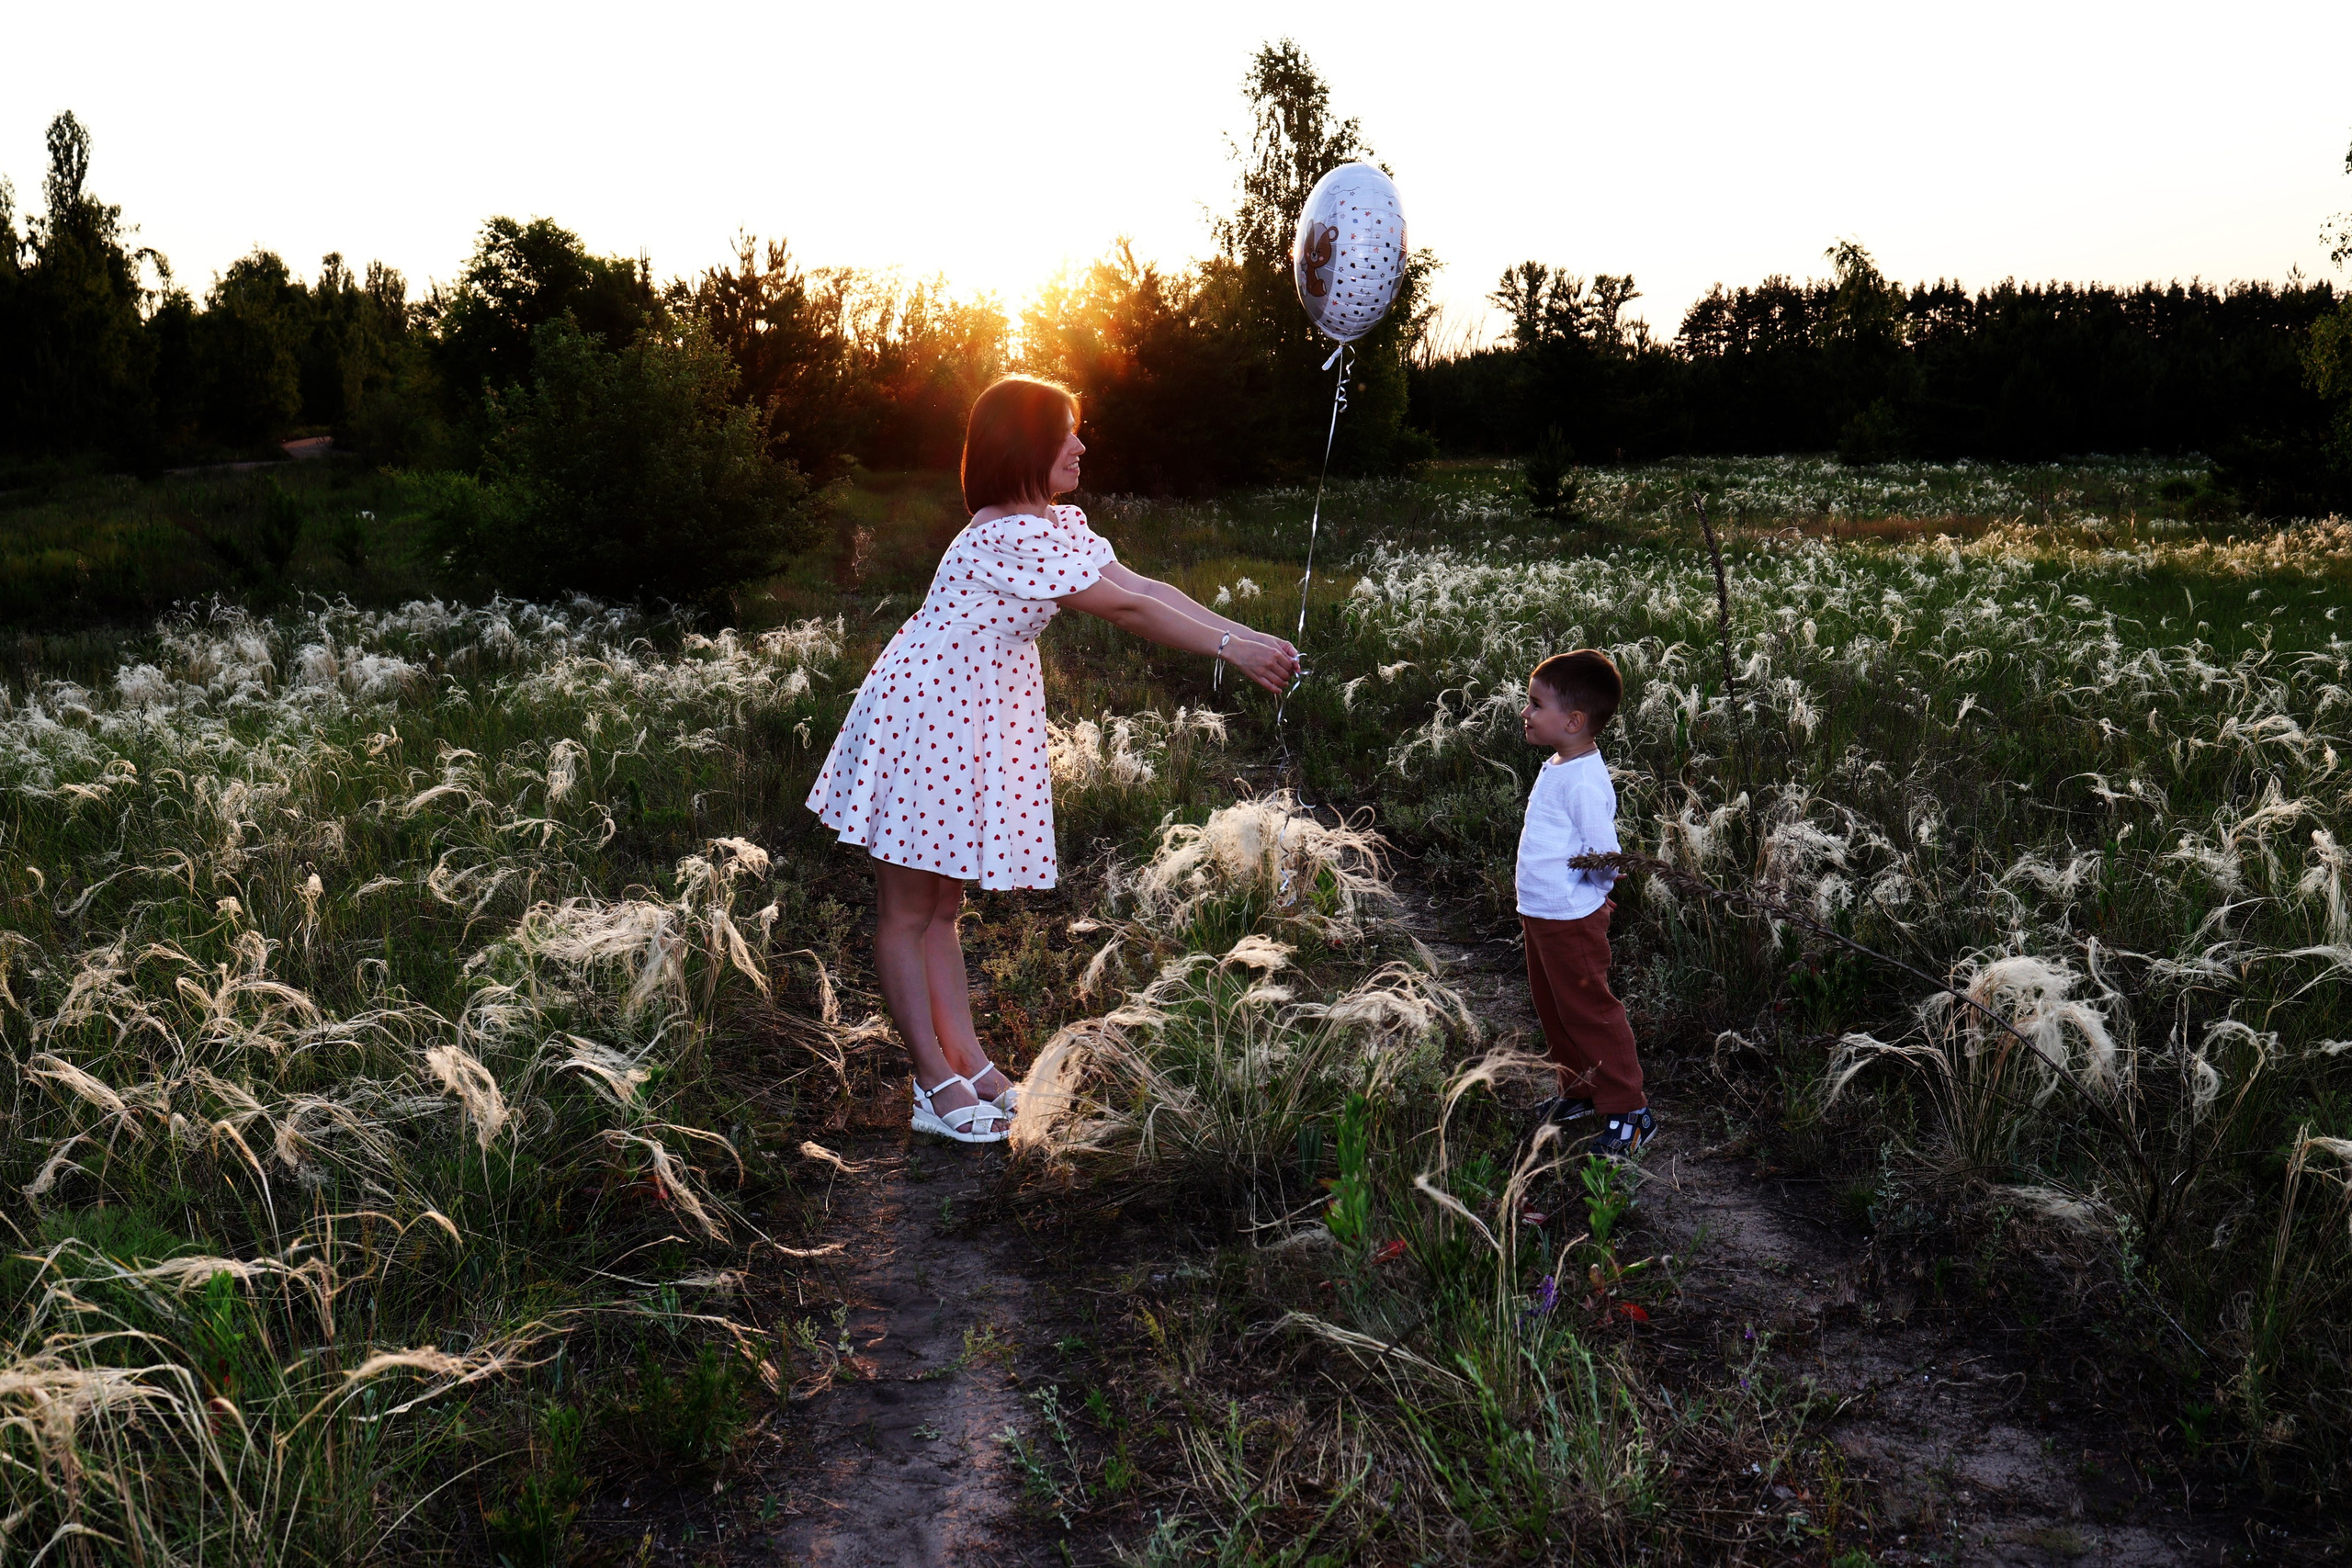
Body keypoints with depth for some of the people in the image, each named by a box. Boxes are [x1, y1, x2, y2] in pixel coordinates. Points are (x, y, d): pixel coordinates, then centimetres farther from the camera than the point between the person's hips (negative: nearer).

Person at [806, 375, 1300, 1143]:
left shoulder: (1057, 525, 7)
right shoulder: (1008, 538, -24)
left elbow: (1141, 584, 1)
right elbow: (1125, 610, -23)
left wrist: (1245, 635, -5)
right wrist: (1229, 647, -18)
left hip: (979, 726, 10)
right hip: (923, 716, -10)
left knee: (943, 905, 15)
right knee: (907, 909, 2)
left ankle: (967, 1062, 22)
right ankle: (936, 1082, 8)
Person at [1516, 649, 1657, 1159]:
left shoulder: (1584, 781, -23)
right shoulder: (1557, 767, 8)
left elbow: (1605, 860, -24)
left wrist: (1569, 887, -9)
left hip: (1571, 919, -10)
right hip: (1541, 914, 10)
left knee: (1588, 1010, -1)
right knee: (1554, 1008, 20)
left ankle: (1629, 1112, 9)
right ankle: (1578, 1092, 35)